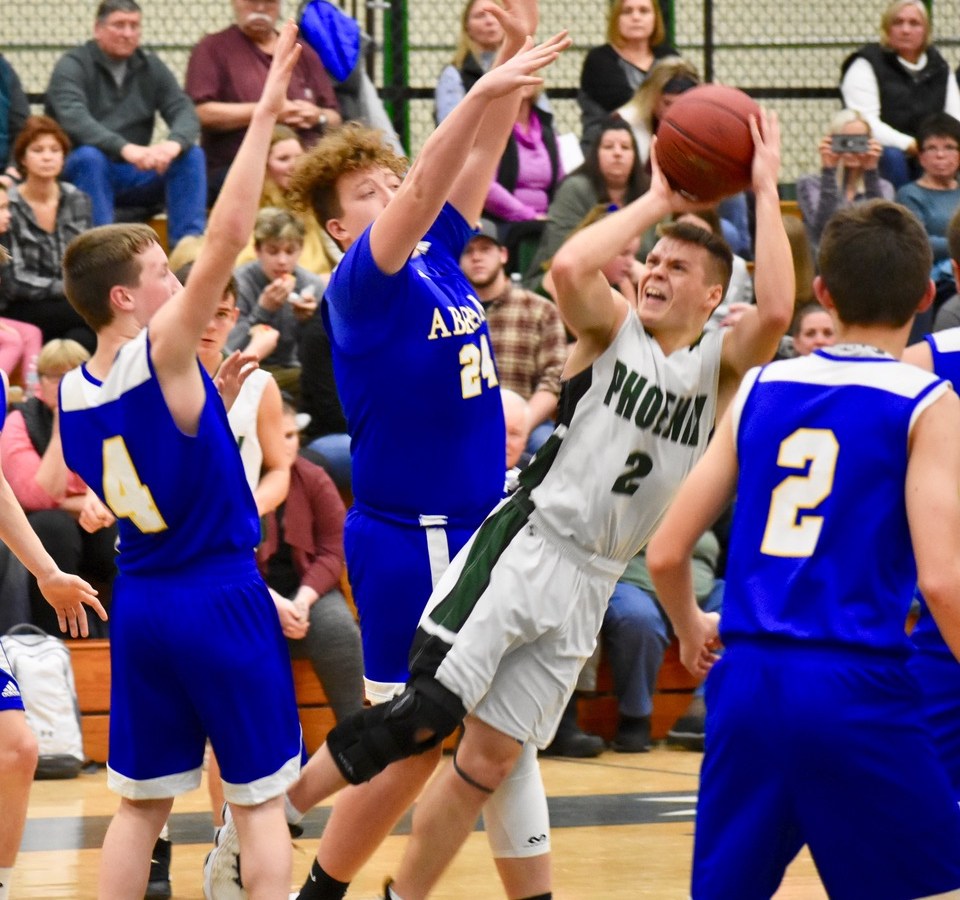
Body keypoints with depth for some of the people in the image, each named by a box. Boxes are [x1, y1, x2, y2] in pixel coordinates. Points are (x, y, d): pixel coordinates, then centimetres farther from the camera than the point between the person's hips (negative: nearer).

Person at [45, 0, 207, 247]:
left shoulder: (152, 68, 9)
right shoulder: (72, 66, -7)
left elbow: (184, 112, -4)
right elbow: (74, 120, -24)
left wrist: (174, 143, -29)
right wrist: (125, 149, -40)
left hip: (135, 175, 4)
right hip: (79, 171, -4)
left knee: (191, 156, -17)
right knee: (90, 157, -36)